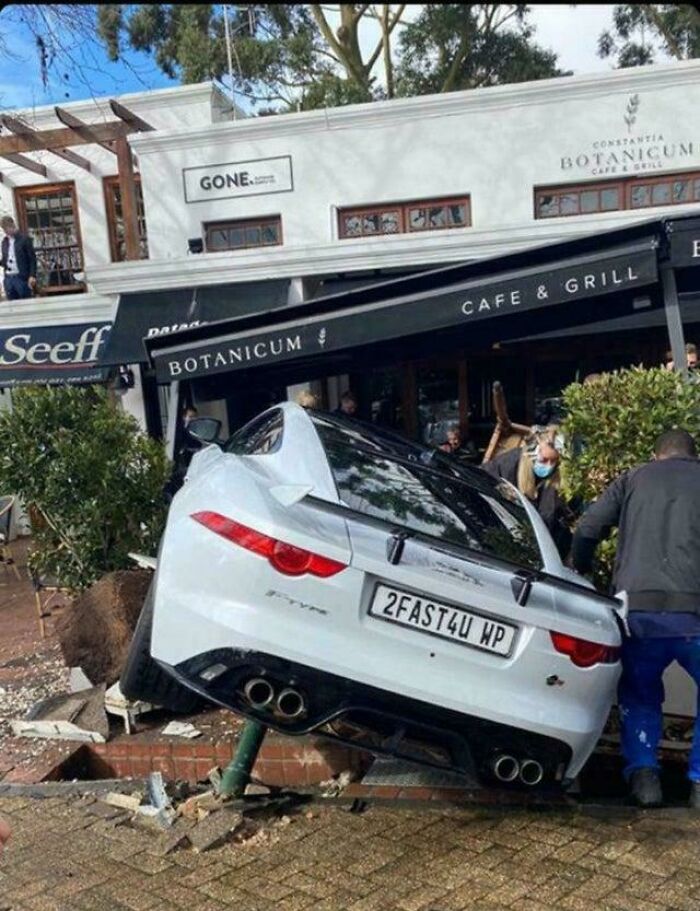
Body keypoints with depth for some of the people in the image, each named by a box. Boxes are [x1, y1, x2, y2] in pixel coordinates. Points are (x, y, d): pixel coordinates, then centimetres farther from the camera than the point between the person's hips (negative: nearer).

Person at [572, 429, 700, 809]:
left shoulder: (634, 478, 17)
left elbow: (586, 531, 10)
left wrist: (582, 578, 26)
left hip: (637, 607, 1)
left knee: (638, 695, 24)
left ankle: (643, 775, 13)